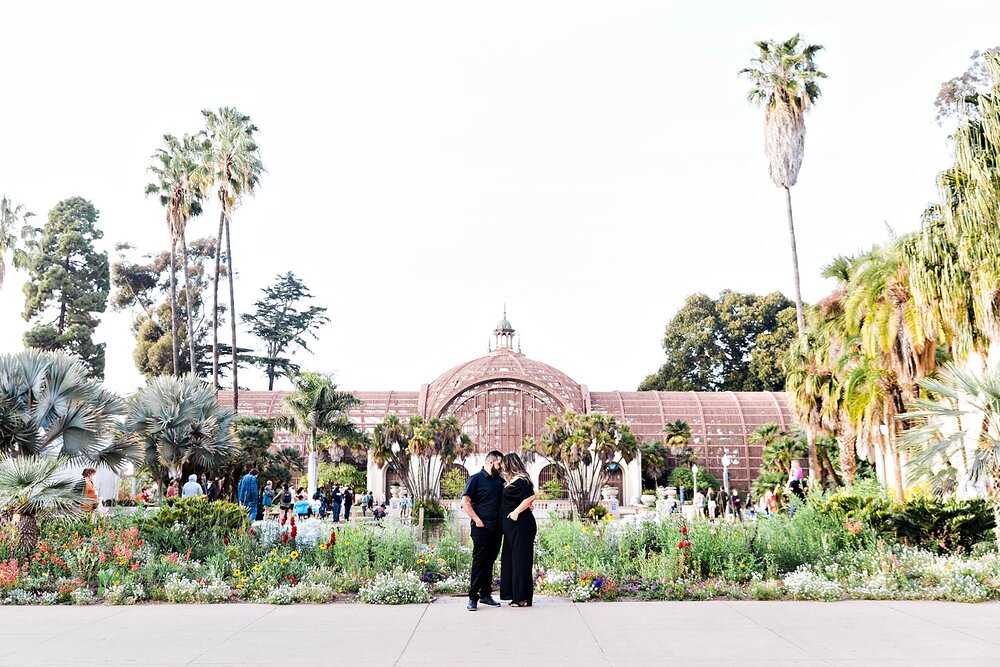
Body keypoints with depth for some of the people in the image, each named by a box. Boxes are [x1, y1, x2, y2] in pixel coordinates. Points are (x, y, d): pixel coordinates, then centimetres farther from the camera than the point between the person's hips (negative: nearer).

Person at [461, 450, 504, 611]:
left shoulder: (500, 481, 15)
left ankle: (486, 595, 20)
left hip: (496, 527, 6)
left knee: (490, 562, 12)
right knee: (479, 562, -4)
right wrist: (477, 520, -15)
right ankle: (473, 598, 0)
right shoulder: (476, 479, -5)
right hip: (482, 527, -6)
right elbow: (465, 502, -11)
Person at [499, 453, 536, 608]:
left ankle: (523, 597, 1)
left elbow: (531, 497, -25)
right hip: (511, 526, 10)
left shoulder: (521, 480, -14)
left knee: (520, 559, -5)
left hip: (521, 524, -10)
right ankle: (515, 594, 19)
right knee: (510, 558, 12)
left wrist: (517, 511, -21)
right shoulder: (509, 481, 14)